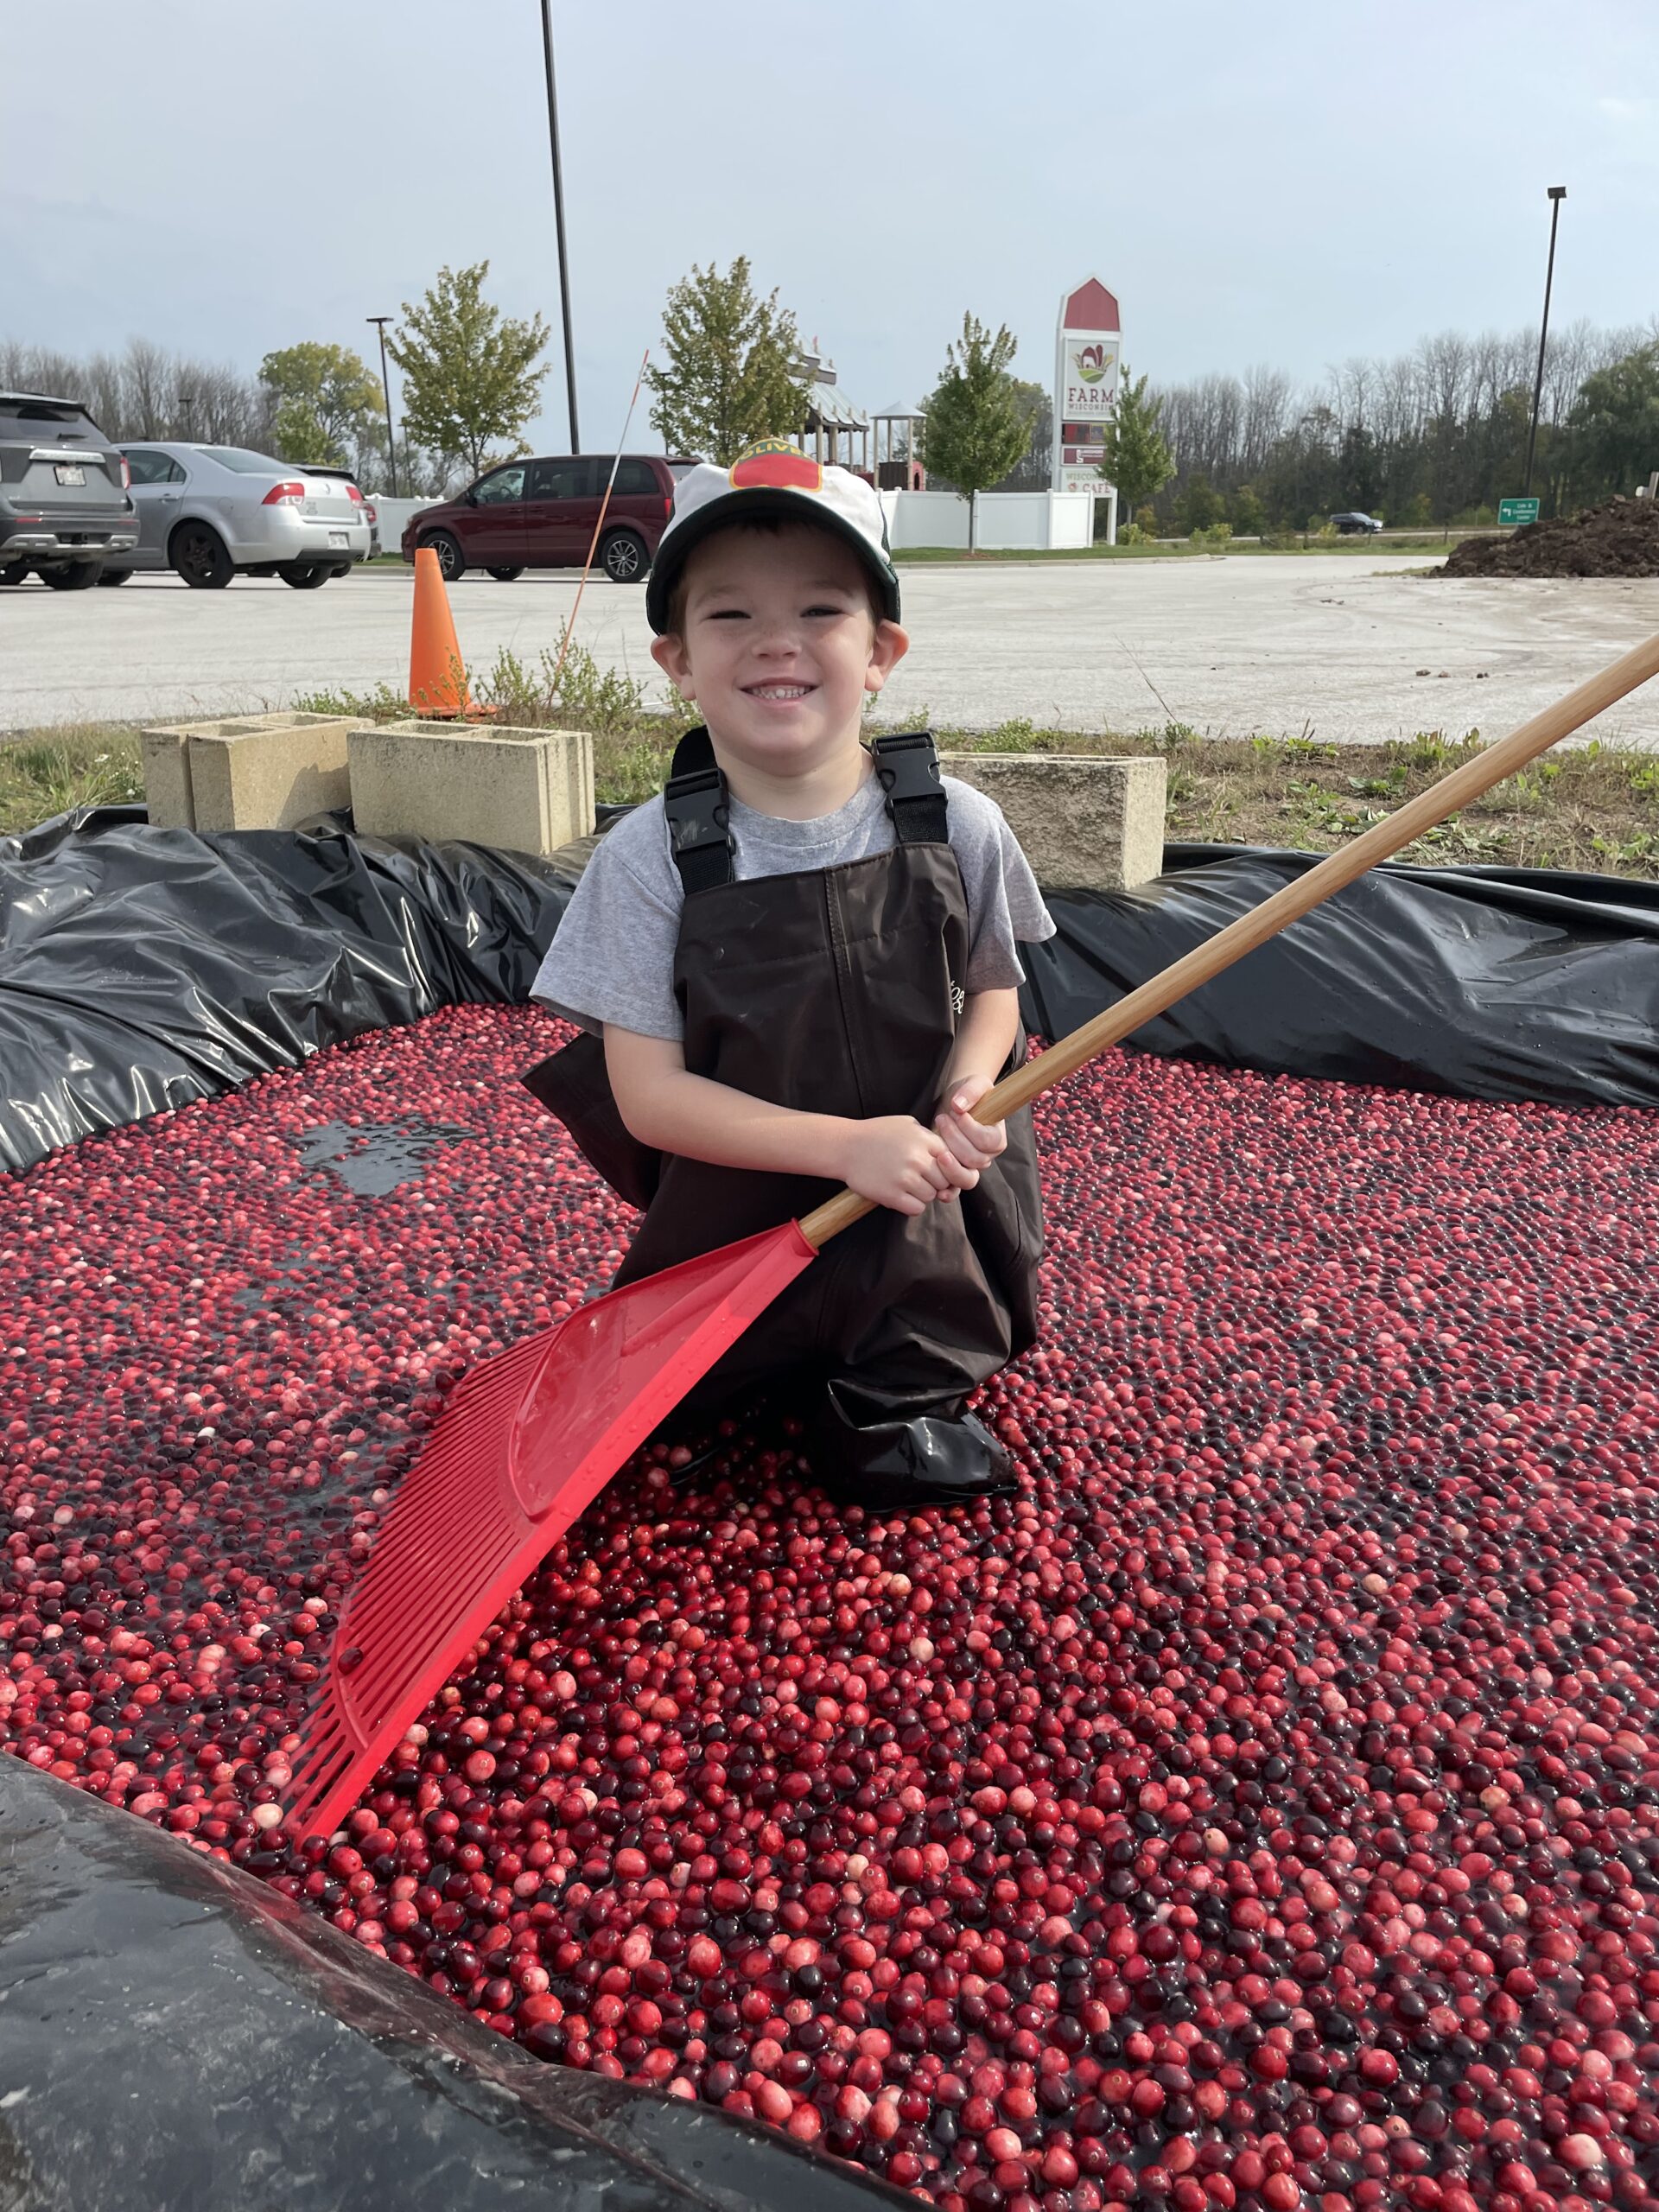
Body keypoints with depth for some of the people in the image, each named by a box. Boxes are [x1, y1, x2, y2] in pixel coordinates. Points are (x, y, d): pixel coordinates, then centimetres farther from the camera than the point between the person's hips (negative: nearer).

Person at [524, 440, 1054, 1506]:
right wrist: (846, 1146, -27)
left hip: (928, 1205, 2)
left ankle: (895, 1399, 37)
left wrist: (965, 1098, -19)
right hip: (738, 1215, -1)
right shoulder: (649, 861, -16)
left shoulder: (958, 828, -12)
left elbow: (993, 990, 5)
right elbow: (648, 1094, -16)